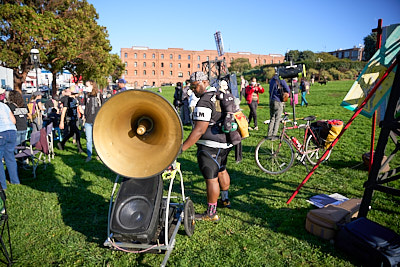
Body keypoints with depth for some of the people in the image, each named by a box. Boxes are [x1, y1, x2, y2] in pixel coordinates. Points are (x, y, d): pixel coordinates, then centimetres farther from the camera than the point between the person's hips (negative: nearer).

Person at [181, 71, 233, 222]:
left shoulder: (204, 102, -20)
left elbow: (199, 131, -26)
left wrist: (182, 148, -24)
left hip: (210, 147, -10)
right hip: (225, 142, 10)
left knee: (211, 178, -1)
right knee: (221, 171, 24)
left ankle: (211, 214, 10)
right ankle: (225, 200, 42)